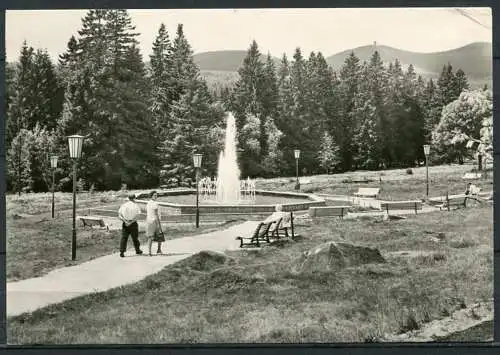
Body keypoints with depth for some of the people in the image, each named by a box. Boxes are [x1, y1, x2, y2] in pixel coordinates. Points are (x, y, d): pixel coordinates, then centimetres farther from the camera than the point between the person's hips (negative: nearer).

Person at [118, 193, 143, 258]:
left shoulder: (123, 205, 5)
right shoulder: (136, 206, -2)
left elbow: (119, 215, -3)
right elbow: (137, 215, -12)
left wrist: (125, 221, -8)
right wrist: (131, 222, -9)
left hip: (125, 224, 1)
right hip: (133, 223, -1)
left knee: (124, 238, 2)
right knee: (135, 238, 12)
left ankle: (122, 252, -8)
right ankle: (137, 250, 28)